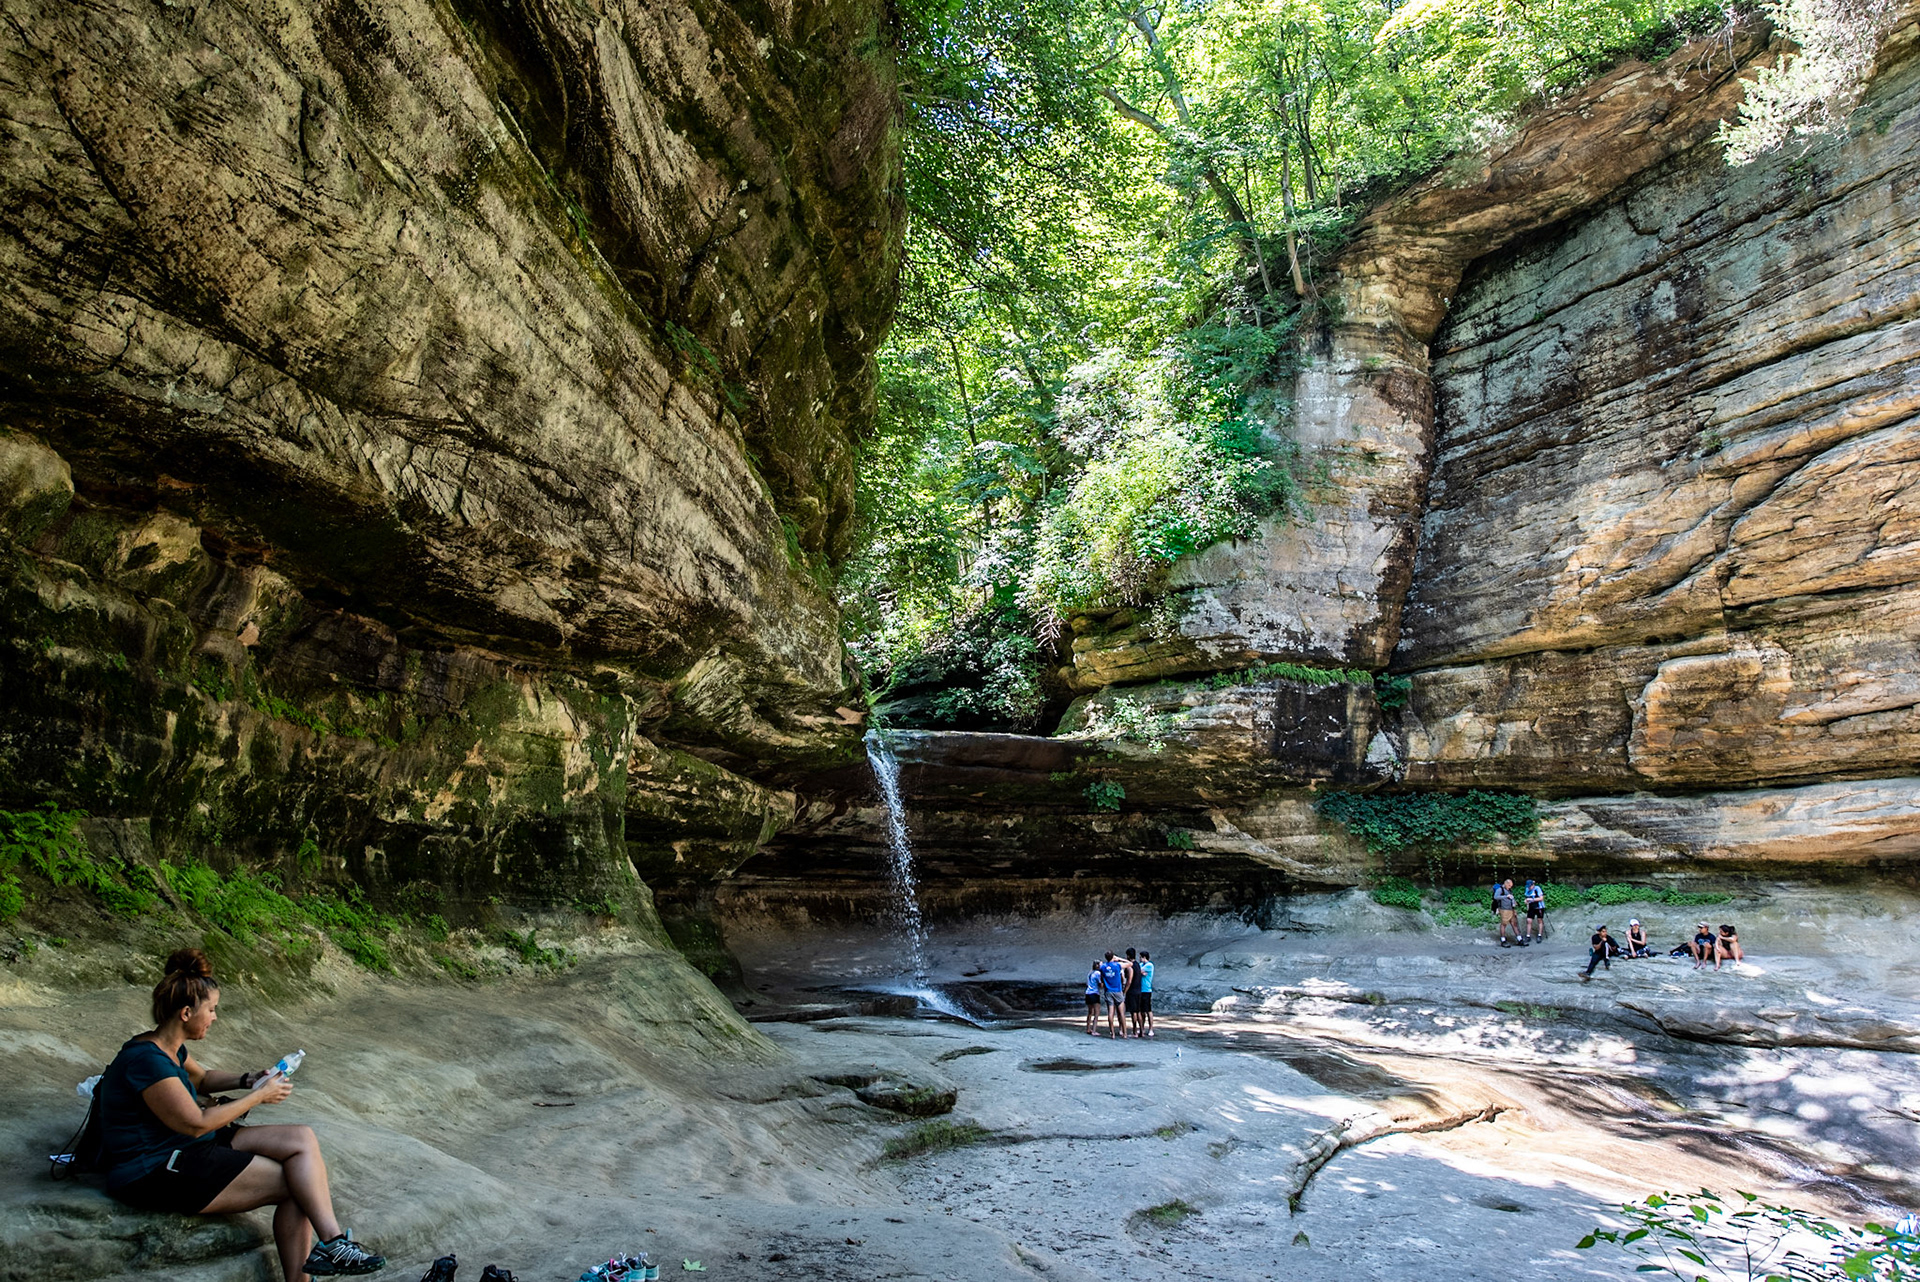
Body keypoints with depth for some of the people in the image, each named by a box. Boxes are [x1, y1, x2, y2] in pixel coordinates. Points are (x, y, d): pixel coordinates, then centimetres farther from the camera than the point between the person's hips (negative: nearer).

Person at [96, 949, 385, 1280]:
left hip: (185, 1149, 10)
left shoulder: (170, 1049, 8)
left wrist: (247, 1079, 12)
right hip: (154, 1175, -10)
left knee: (302, 1140, -8)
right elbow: (196, 1124, -21)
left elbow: (201, 1078, 30)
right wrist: (258, 1096, -11)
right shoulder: (146, 1060, -22)